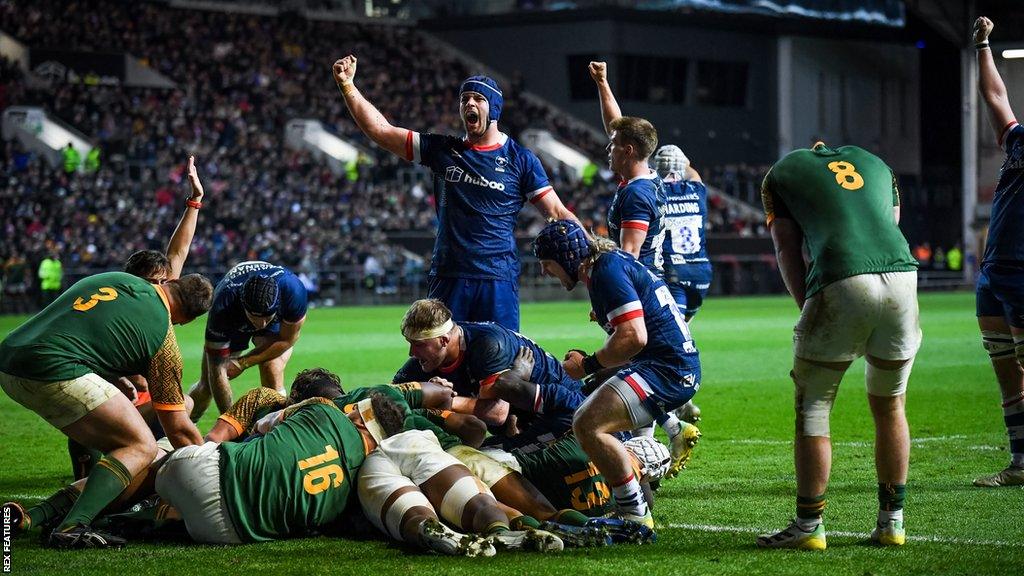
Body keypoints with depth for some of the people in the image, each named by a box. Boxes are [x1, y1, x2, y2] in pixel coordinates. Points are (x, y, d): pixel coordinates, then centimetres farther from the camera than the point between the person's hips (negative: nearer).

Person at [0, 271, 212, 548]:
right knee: (142, 447, -1)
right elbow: (179, 429, 9)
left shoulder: (117, 279, 21)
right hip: (54, 372, -8)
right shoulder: (162, 331, 5)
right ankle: (72, 527, -19)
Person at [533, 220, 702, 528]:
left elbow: (634, 337, -22)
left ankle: (635, 515, -17)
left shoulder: (608, 272, -13)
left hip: (668, 368, -11)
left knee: (588, 425, -23)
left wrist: (588, 366, -10)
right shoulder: (611, 263, 18)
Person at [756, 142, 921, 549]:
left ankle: (809, 526, 9)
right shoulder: (876, 164, 31)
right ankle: (891, 521, 22)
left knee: (812, 409, 9)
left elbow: (788, 251, 13)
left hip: (841, 285, -4)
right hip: (902, 273, 4)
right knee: (889, 406, 19)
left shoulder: (781, 173, 22)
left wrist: (807, 307, 10)